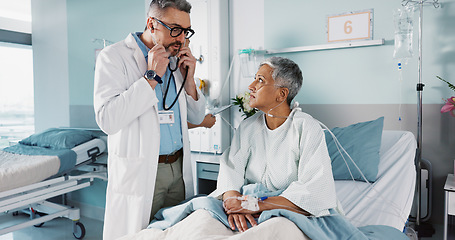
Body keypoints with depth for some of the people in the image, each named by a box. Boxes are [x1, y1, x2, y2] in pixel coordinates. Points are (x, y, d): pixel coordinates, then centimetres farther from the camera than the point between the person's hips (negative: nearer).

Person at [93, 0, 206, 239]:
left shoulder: (175, 61, 11)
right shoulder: (114, 56, -8)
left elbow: (196, 118, 13)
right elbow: (107, 120, -21)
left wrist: (189, 80, -3)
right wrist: (151, 76, -19)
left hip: (179, 168, 6)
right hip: (138, 172, -5)